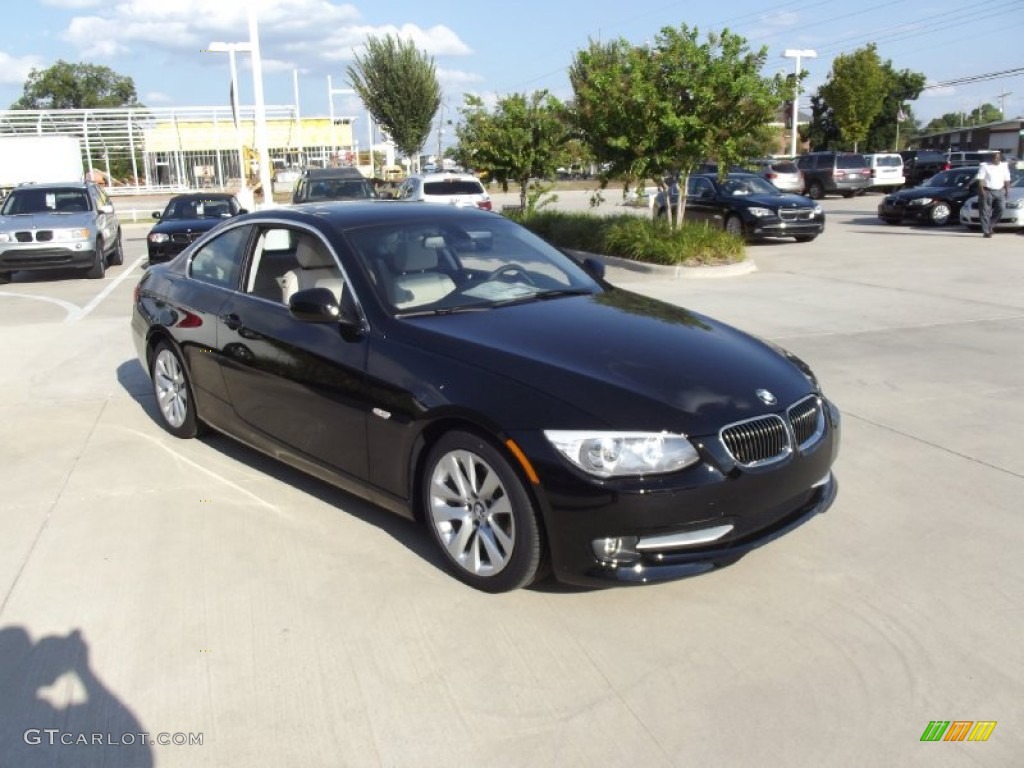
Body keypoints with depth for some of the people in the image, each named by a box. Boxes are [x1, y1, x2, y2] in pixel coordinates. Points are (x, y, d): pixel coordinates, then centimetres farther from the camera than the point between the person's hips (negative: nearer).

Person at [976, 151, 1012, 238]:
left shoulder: (1004, 166, 13)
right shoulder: (984, 166, 0)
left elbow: (1007, 180, 16)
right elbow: (980, 179, -7)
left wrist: (1007, 190, 7)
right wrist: (982, 190, -17)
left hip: (1000, 191, 4)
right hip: (987, 191, -3)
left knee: (1001, 208, -11)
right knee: (986, 212, -5)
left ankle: (990, 225, 8)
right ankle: (987, 231, -1)